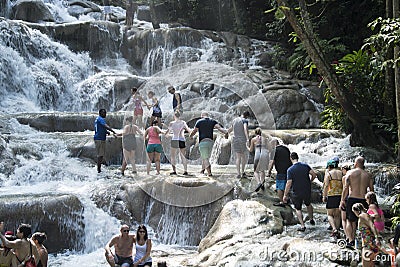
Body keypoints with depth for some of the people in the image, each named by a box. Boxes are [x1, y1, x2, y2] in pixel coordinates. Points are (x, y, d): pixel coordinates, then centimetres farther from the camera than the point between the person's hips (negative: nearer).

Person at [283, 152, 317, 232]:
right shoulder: (305, 165, -5)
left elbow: (289, 184, -17)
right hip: (307, 191, 3)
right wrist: (309, 181, 13)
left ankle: (302, 226, 8)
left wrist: (285, 195, -9)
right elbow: (314, 174, -7)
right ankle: (311, 219, 39)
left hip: (297, 193, -3)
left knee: (298, 209, 14)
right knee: (308, 204, 30)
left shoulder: (290, 170, -16)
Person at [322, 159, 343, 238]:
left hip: (331, 196, -4)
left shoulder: (328, 173, -4)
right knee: (337, 215, 15)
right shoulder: (341, 173, 8)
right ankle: (337, 232, 16)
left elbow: (326, 186, -11)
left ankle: (334, 229, -13)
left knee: (330, 214, 7)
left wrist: (324, 196, -6)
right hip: (340, 195, 4)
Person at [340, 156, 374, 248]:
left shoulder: (350, 172, -3)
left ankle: (351, 240, 0)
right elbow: (371, 190, 5)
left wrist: (342, 200, -4)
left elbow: (346, 187, -8)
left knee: (350, 221, 9)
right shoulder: (368, 175, 6)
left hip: (352, 199, -2)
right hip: (363, 200, 2)